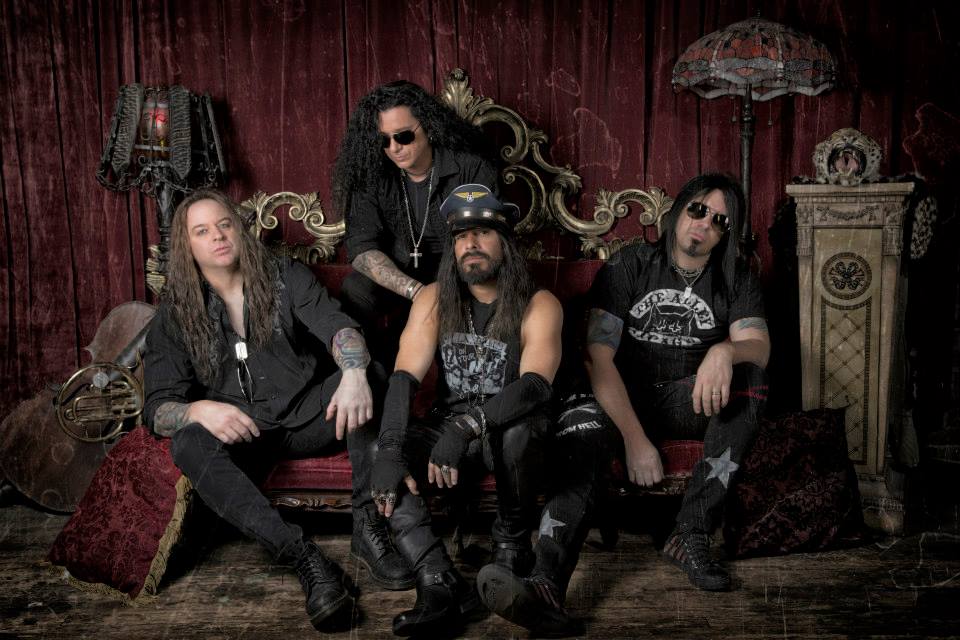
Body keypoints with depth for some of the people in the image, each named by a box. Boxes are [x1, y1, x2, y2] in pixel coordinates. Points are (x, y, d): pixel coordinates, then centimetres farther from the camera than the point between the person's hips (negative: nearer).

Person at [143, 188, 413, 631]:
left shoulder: (286, 278, 3)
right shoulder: (175, 315, 3)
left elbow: (338, 327, -15)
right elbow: (158, 408, -5)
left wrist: (354, 374, -39)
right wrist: (200, 410, -31)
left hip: (307, 416, 1)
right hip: (245, 437, 0)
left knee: (367, 372, -25)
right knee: (188, 443, -32)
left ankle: (368, 529, -28)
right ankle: (303, 558, -38)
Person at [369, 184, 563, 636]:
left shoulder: (538, 305, -11)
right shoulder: (434, 299, -2)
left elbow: (536, 385, -27)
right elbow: (404, 377, -12)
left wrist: (467, 426, -43)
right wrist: (391, 451, -28)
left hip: (510, 427, -3)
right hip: (450, 422, 3)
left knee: (519, 427, -38)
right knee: (377, 458, -22)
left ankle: (513, 541, -10)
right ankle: (440, 585, -31)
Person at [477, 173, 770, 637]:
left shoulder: (736, 279, 8)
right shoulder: (630, 266, -1)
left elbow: (759, 346, -8)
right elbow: (598, 354, -12)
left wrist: (726, 350, -34)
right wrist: (634, 438, -23)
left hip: (690, 403, 3)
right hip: (622, 400, -2)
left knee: (748, 378, -27)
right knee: (583, 428, -35)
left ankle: (691, 534, -28)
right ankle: (547, 589, -56)